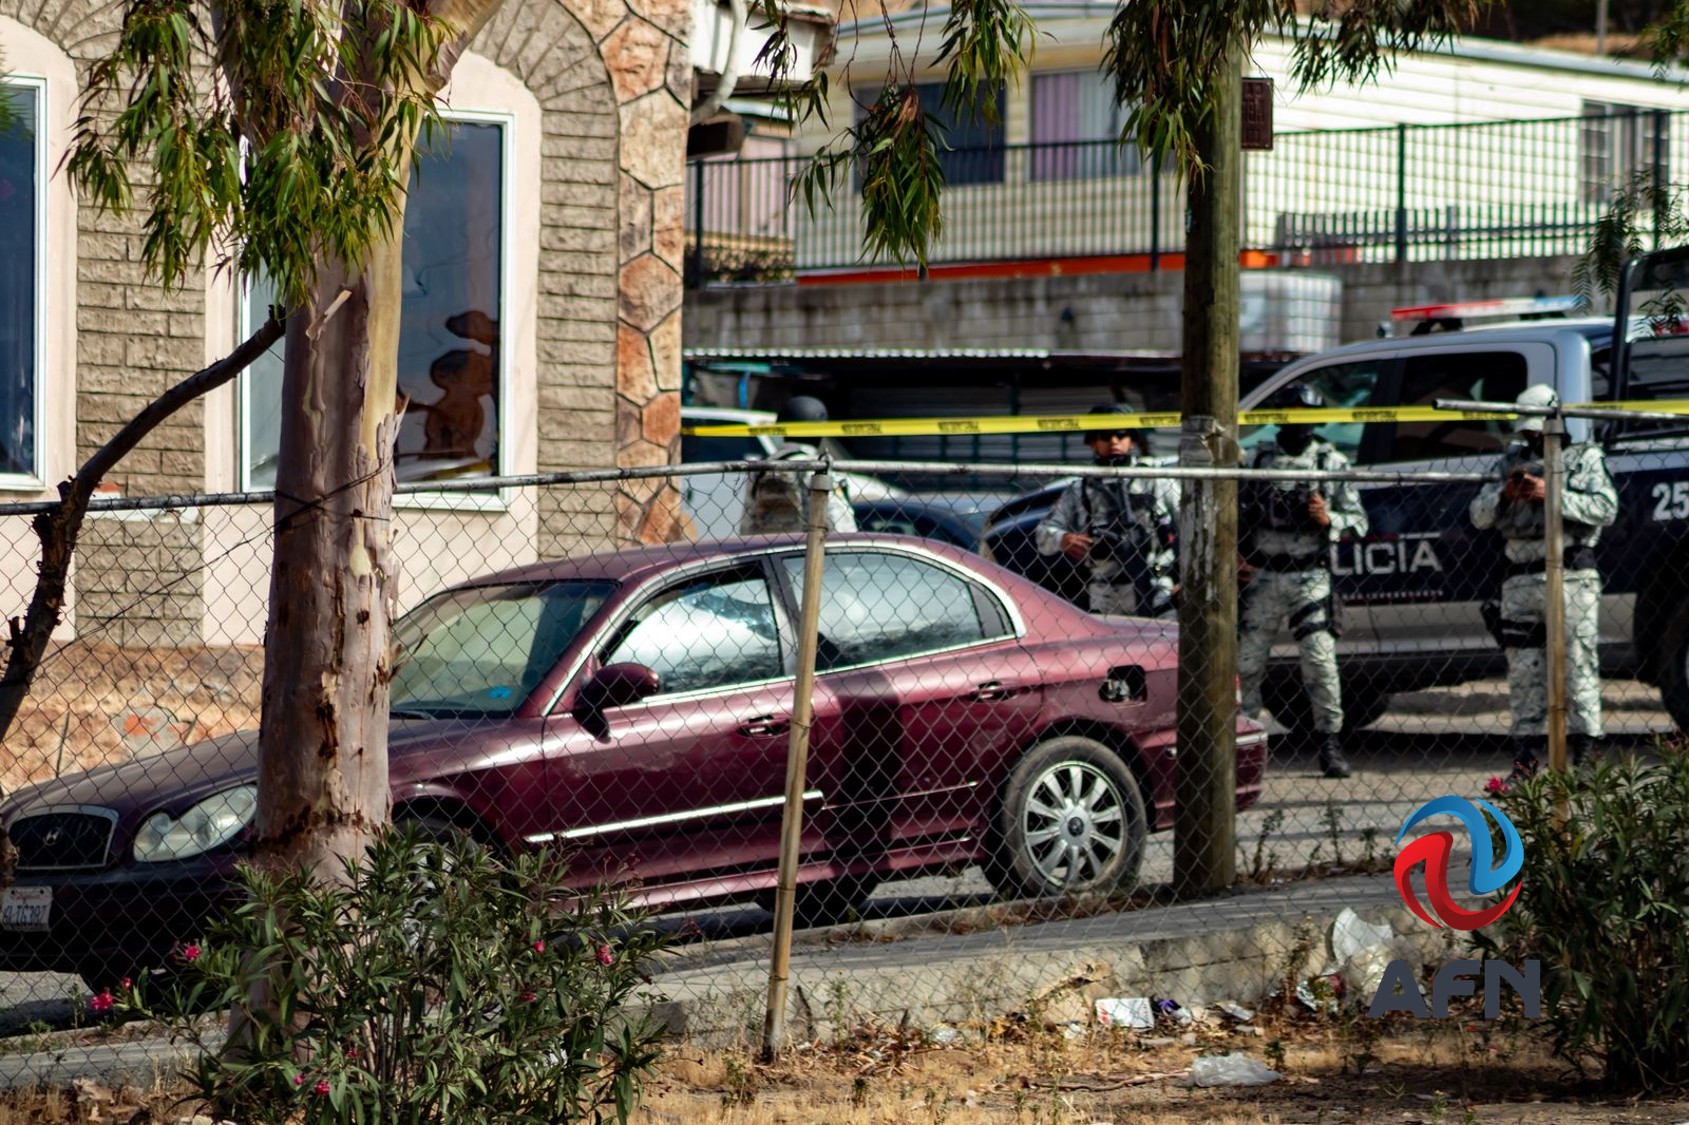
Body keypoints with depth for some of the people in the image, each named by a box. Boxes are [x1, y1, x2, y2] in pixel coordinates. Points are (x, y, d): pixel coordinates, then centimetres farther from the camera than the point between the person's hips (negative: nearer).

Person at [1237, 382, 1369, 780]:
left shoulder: (1331, 462, 7)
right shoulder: (1258, 458, 10)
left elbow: (1358, 520, 7)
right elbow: (1237, 513, 15)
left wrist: (1328, 520, -12)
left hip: (1309, 578, -2)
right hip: (1261, 578, 2)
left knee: (1320, 660, -9)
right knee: (1246, 661, 1)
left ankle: (1330, 742, -2)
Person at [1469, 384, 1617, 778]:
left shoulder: (1586, 459, 9)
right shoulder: (1510, 462, 19)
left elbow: (1606, 508, -6)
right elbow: (1479, 516, 15)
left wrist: (1553, 495, -13)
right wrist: (1505, 493, -6)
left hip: (1571, 579, -4)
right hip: (1520, 583, 4)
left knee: (1578, 666, -8)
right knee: (1523, 671, 3)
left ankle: (1587, 755, -8)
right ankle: (1527, 755, 7)